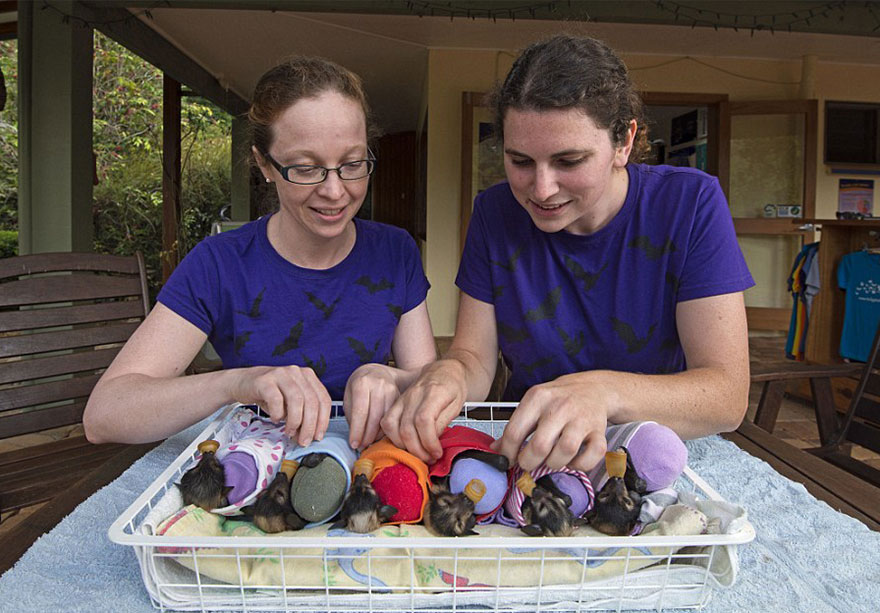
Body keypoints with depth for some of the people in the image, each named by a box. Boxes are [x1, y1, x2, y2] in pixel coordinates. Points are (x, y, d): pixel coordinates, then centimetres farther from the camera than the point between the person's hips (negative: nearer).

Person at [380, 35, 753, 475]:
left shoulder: (691, 204, -12)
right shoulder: (494, 212, -4)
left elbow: (729, 394, -18)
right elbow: (475, 356, -3)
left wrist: (603, 391, -37)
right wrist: (449, 374, -28)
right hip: (523, 454, 3)